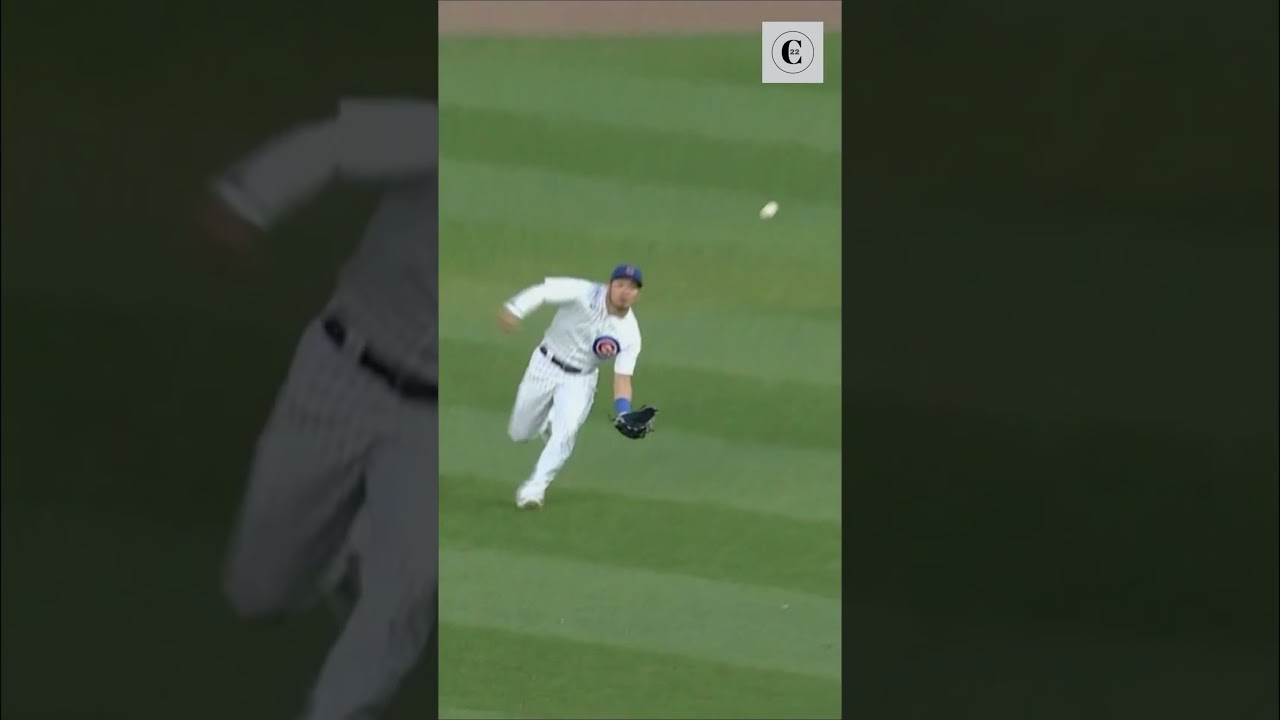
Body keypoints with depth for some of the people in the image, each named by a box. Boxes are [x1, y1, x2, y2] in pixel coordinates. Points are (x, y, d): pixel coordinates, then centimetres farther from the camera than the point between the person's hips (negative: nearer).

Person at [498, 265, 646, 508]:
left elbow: (623, 377, -15)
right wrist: (514, 309, -44)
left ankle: (535, 487, -11)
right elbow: (543, 290, -27)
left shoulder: (629, 333, -15)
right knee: (520, 433, 9)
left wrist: (624, 413, -32)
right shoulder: (584, 294, -22)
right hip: (545, 367, 0)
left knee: (565, 431, -23)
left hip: (580, 381, 0)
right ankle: (547, 423, 44)